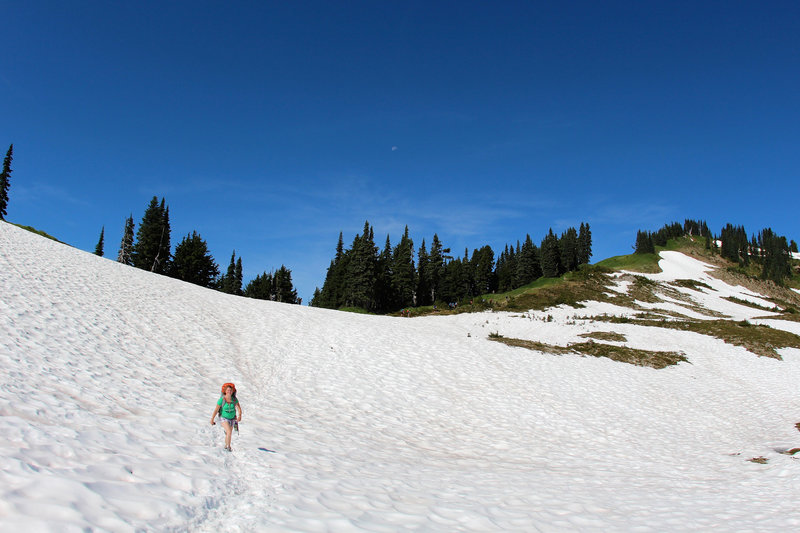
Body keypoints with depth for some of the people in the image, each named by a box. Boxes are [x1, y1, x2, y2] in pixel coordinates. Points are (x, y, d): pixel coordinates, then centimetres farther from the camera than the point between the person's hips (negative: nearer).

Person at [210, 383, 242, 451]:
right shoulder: (221, 400, -25)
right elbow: (216, 410, -16)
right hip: (224, 418, -4)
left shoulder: (234, 399, -16)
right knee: (229, 432, -23)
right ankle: (228, 446, -2)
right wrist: (212, 420, -9)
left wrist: (239, 416, -38)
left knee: (229, 434, 20)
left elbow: (239, 408, -19)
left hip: (232, 418, 4)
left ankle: (226, 446, 47)